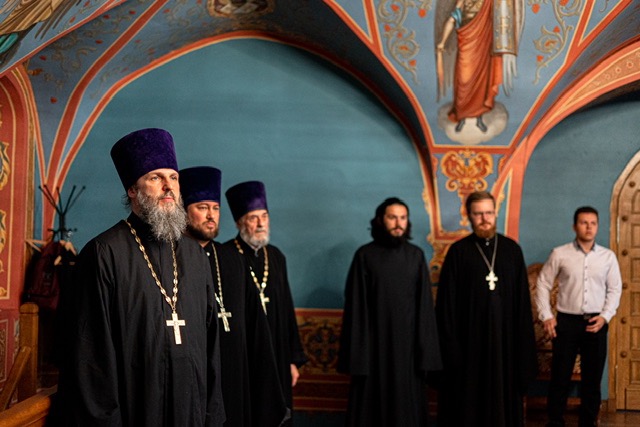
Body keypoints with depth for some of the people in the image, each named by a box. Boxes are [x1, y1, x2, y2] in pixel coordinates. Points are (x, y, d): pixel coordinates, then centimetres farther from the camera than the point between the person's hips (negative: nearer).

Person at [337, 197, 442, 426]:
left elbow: (425, 304, 4)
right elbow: (355, 306, -3)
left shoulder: (416, 256, 5)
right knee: (372, 407, 4)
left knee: (408, 406, 7)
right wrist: (356, 352, -8)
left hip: (407, 343, 2)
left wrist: (426, 350, -2)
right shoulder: (365, 255, -2)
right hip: (374, 343, -2)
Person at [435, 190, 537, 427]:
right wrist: (450, 342, -9)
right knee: (468, 400, 4)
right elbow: (446, 302, -3)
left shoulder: (512, 249, 6)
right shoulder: (458, 252, -1)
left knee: (503, 395, 8)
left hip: (504, 336, 2)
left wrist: (523, 342, -1)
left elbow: (522, 299, 5)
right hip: (469, 337, -2)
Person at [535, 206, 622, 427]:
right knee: (560, 376, 2)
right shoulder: (559, 254, -2)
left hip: (596, 322, 2)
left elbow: (615, 289, 8)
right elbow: (543, 284, 3)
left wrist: (605, 316, -5)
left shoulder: (608, 256, 4)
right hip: (566, 321, -2)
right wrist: (546, 316, -3)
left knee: (592, 377, 8)